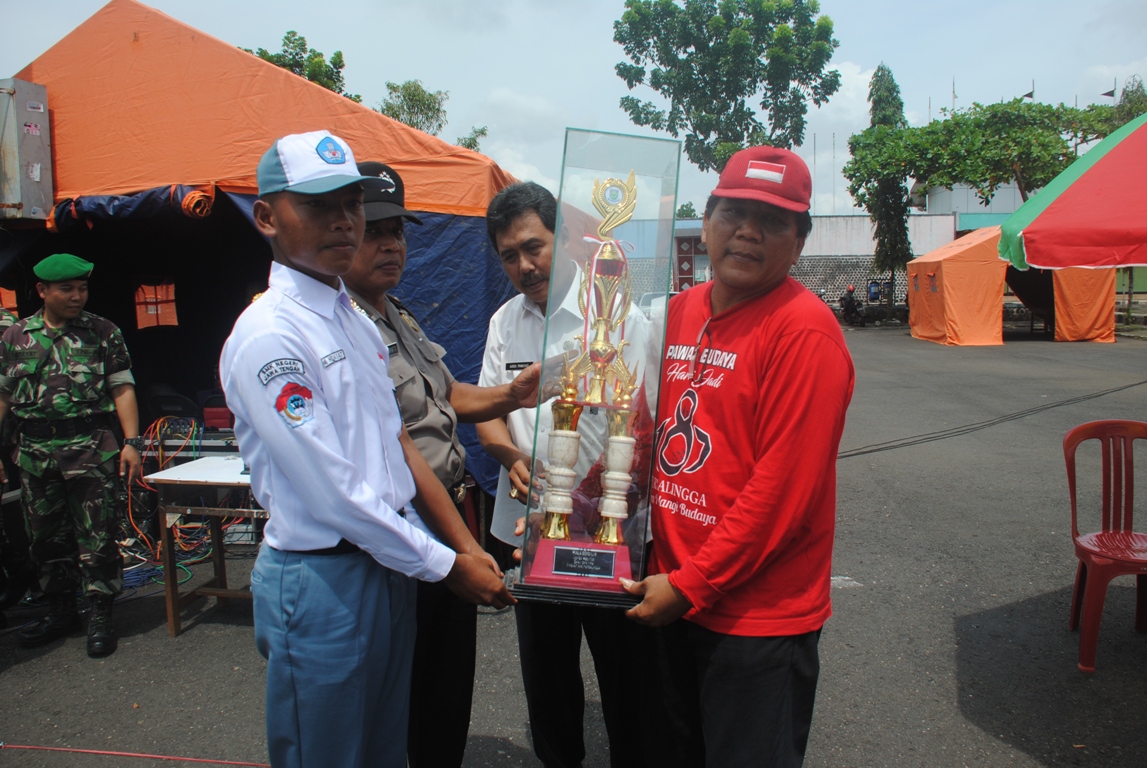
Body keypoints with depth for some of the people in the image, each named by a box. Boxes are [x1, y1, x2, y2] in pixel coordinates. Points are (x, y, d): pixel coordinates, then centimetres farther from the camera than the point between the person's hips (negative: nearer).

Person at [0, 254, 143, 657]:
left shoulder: (103, 332, 2)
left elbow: (123, 389, -2)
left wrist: (132, 442, -11)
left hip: (92, 448, -3)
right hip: (35, 452, 4)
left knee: (97, 537, -3)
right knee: (45, 537, 13)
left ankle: (100, 616, 8)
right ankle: (61, 611, 28)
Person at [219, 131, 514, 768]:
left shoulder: (357, 322, 9)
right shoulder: (268, 336, -18)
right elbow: (333, 494, -21)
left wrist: (467, 545, 5)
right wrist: (447, 566, -13)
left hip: (390, 566, 8)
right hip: (322, 578, -8)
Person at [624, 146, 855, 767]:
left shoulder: (804, 330, -18)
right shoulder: (682, 310, 5)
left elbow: (783, 489, -21)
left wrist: (691, 585, -16)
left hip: (760, 618, -7)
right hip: (674, 598, 7)